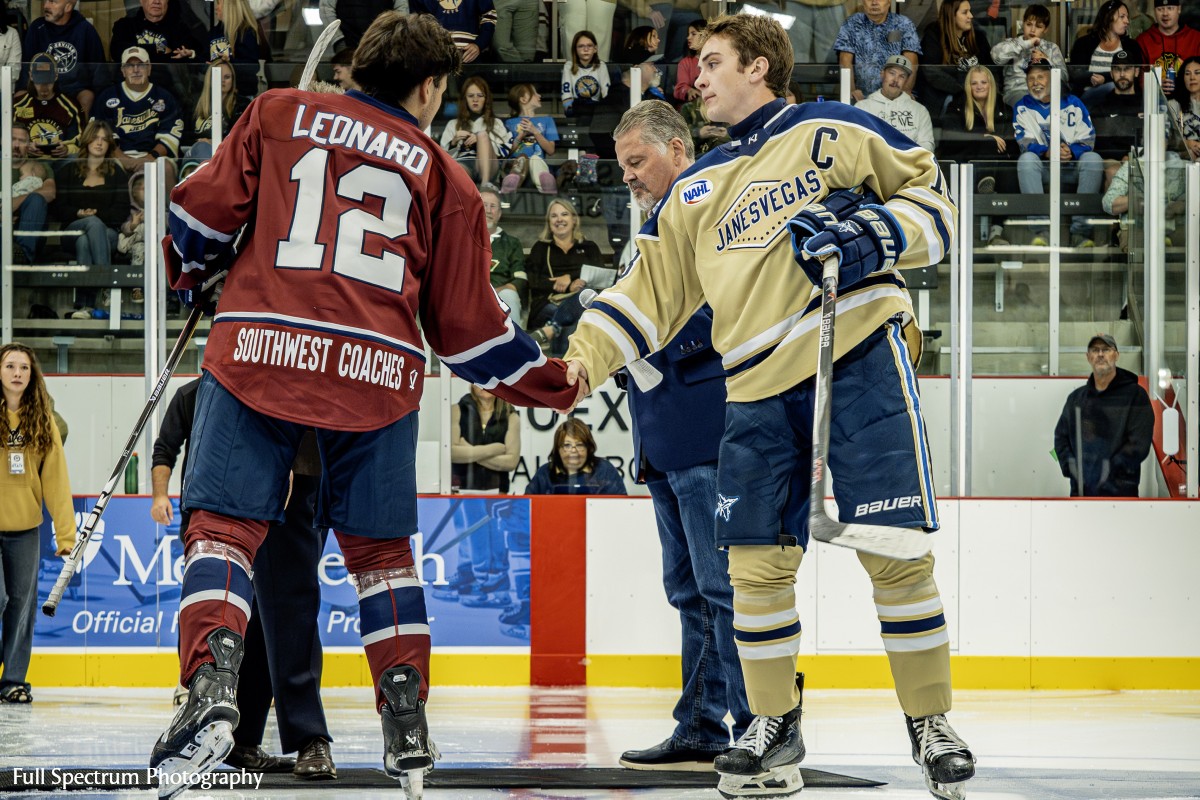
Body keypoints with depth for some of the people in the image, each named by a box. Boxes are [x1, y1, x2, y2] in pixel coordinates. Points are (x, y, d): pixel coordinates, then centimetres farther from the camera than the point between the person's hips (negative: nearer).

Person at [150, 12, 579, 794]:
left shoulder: (279, 114, 12)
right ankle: (408, 721, 13)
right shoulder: (445, 178, 13)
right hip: (377, 369, 1)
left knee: (224, 524, 0)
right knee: (379, 546, 16)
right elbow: (469, 328, 14)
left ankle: (212, 682, -23)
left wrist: (192, 274, 31)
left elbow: (203, 210, 9)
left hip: (260, 348, -1)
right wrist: (554, 384, 28)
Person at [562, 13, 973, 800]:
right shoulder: (698, 189, 20)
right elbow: (652, 291, 19)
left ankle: (930, 722, 6)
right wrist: (581, 361, 8)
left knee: (895, 551, -5)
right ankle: (775, 726, 16)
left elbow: (934, 194, 4)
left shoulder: (831, 132, 3)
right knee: (757, 559, 2)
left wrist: (874, 234, -14)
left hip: (860, 358, -5)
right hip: (761, 388, 5)